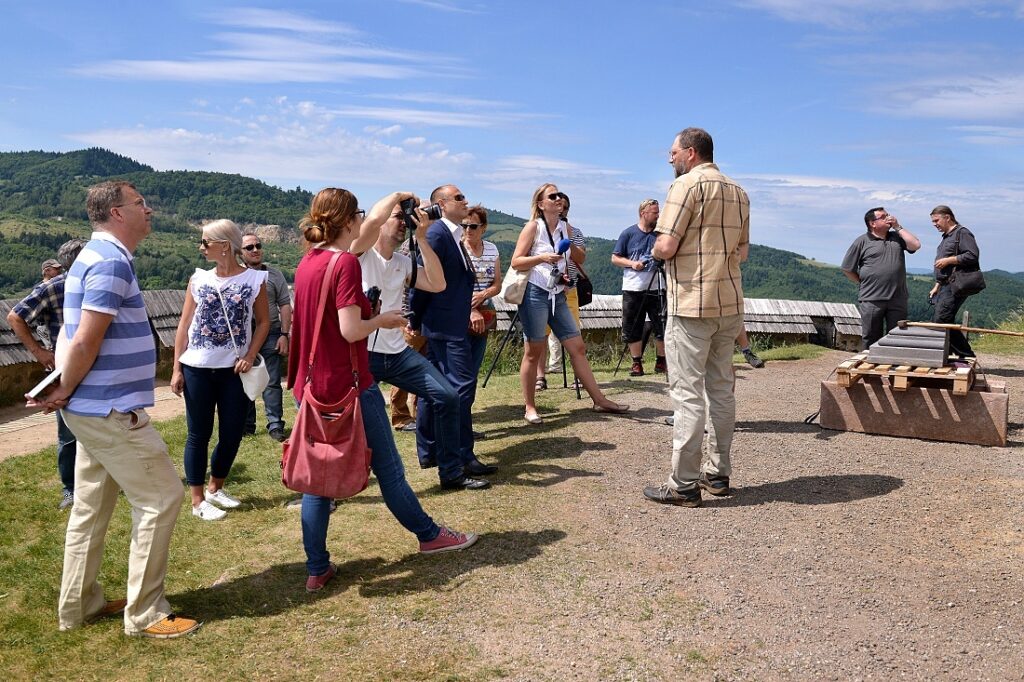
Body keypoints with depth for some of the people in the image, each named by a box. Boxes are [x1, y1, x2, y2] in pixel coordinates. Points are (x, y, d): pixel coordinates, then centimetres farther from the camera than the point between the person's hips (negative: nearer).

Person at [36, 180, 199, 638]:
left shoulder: (98, 255, 15)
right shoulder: (111, 261, -18)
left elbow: (77, 338, 16)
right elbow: (85, 344, -21)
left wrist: (65, 392, 10)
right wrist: (64, 393, -7)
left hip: (97, 409, 10)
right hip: (111, 411, -10)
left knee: (92, 507, 16)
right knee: (160, 498, -3)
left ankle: (79, 606, 28)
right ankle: (145, 614, 5)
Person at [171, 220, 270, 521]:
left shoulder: (254, 279, -3)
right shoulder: (198, 279, 1)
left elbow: (263, 322, 3)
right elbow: (184, 325, 4)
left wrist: (249, 357, -10)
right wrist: (176, 368, 0)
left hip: (234, 369, 0)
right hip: (197, 368, 0)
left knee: (232, 433, 6)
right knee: (199, 434, 5)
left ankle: (215, 488, 30)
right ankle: (198, 500, 15)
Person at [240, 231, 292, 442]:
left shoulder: (274, 275, 6)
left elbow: (285, 305, 4)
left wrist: (284, 334, -5)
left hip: (270, 336, -1)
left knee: (272, 383, -1)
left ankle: (275, 425, 2)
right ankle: (246, 425, 18)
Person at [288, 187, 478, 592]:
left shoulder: (308, 261, 8)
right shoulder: (345, 263, -16)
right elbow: (351, 330, -22)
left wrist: (395, 197, 33)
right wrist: (384, 320, -4)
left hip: (311, 386, 8)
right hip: (349, 386, -7)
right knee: (388, 468, 9)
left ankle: (317, 570, 16)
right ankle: (429, 535, 28)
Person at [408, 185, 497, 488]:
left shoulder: (453, 235, 15)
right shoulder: (437, 234, -15)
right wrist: (415, 322, -9)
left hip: (439, 326, 10)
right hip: (447, 326, -10)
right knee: (461, 386, -12)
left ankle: (428, 452, 27)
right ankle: (458, 465, -9)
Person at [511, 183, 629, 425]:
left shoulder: (566, 228, 13)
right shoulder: (533, 226, -4)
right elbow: (516, 262, -10)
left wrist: (565, 274, 11)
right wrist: (542, 258, -22)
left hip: (557, 295, 6)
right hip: (535, 293, -6)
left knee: (578, 347, 5)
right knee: (534, 352, -2)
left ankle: (599, 400, 10)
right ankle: (530, 408, 8)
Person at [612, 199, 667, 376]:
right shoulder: (628, 233, 3)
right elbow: (615, 258, 4)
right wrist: (632, 263, -12)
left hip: (657, 288, 1)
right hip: (633, 289, -1)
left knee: (661, 326, 0)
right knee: (633, 328, 2)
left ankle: (661, 362, 11)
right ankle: (637, 363, 11)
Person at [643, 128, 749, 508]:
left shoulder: (687, 184, -8)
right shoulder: (738, 192, 15)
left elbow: (665, 246, -14)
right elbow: (742, 251, 19)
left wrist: (655, 252, 6)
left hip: (691, 305, -8)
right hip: (729, 303, 8)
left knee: (687, 393, -6)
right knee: (721, 388, 12)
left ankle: (684, 484, -2)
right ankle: (718, 473, 19)